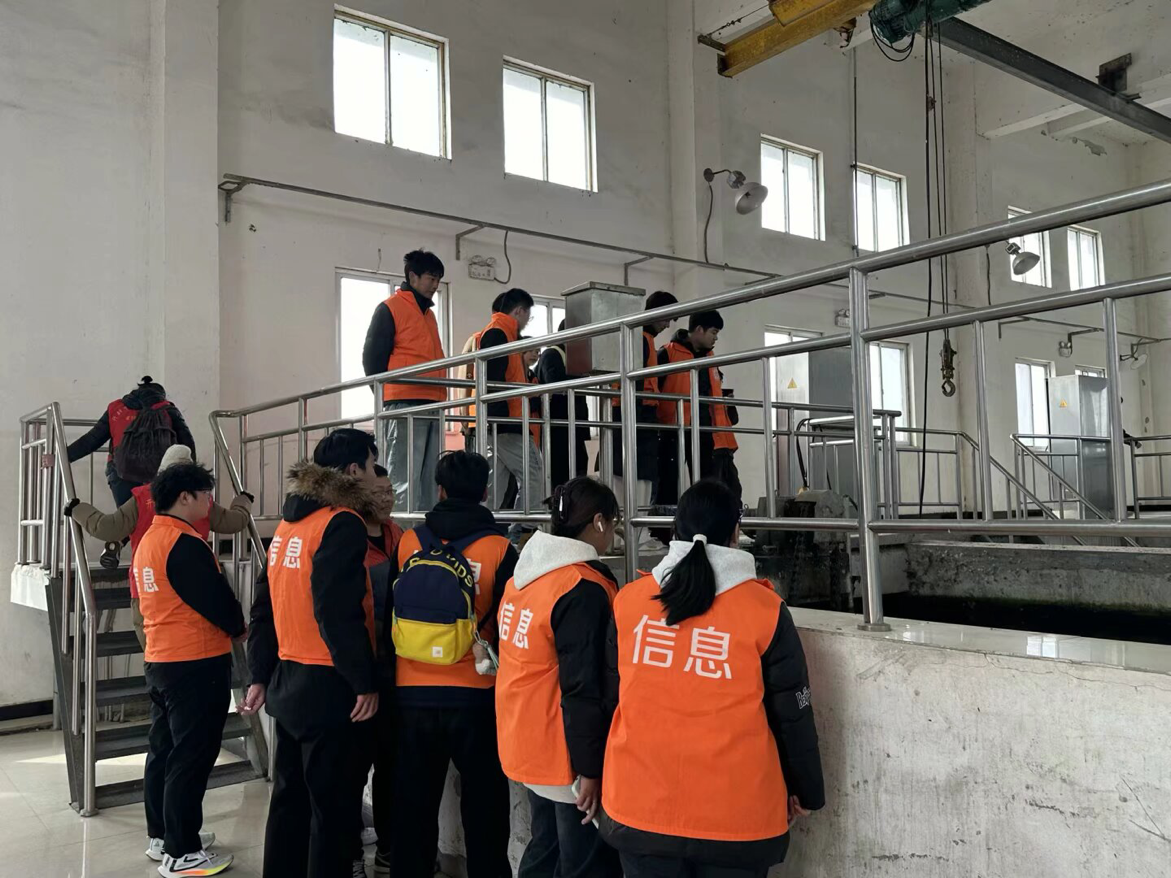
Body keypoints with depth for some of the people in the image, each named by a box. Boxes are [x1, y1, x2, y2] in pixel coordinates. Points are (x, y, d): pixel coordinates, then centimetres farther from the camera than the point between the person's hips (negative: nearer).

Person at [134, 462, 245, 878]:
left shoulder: (148, 540, 12)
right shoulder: (185, 543, -19)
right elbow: (216, 600, -18)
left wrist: (226, 627, 13)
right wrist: (239, 628, 2)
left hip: (160, 660, 10)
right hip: (197, 663, -10)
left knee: (164, 750, 17)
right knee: (191, 758, -2)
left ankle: (162, 837, 28)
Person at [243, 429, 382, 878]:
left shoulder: (290, 523, 11)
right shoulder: (343, 524, -16)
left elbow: (265, 608, 13)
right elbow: (339, 613, -23)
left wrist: (261, 676, 16)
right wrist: (366, 683, -18)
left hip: (289, 683, 9)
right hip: (330, 688, -9)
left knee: (290, 800, 19)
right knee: (333, 808, 4)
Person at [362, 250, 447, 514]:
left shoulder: (428, 313, 23)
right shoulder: (390, 309, 0)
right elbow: (372, 356, -3)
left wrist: (439, 395, 14)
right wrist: (387, 397, -6)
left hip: (431, 404, 8)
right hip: (404, 405, -8)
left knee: (428, 480, 6)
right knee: (404, 481, -10)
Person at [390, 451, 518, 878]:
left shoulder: (408, 542, -1)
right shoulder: (500, 549, -8)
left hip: (413, 693, 2)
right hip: (476, 695, -2)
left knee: (414, 808, 15)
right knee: (483, 808, 11)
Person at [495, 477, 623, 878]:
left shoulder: (525, 573, 6)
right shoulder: (585, 590, -21)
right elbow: (583, 689, -22)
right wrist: (590, 769, -17)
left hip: (527, 743, 9)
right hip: (564, 754, -9)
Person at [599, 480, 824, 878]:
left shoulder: (628, 600, -4)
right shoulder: (765, 610, -12)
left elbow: (610, 696, 7)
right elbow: (792, 716, -4)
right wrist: (806, 791, 12)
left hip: (639, 803, 2)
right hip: (734, 813, -2)